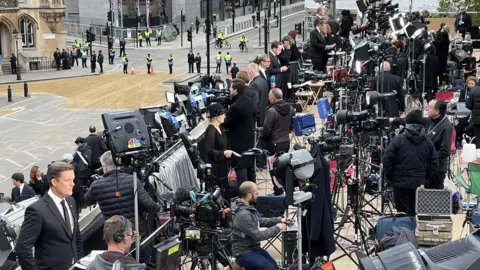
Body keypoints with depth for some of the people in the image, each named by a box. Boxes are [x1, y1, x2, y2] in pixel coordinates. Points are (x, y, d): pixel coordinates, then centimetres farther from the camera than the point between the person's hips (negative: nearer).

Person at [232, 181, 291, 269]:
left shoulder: (249, 207, 3)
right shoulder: (243, 215, -26)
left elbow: (260, 221, 18)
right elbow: (258, 236, -24)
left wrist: (279, 220, 7)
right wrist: (276, 228, -13)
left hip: (253, 248, 9)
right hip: (244, 253, -9)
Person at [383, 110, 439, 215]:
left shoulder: (398, 139, -7)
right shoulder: (427, 142, 2)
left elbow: (387, 159, -9)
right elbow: (434, 163, 2)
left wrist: (389, 178, 3)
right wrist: (425, 178, 12)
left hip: (401, 183, -3)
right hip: (419, 183, 3)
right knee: (416, 213, 12)